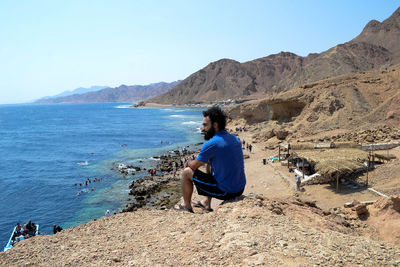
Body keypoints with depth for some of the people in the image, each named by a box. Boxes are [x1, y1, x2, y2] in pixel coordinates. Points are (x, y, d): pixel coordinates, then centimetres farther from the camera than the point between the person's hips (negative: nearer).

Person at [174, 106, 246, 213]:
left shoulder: (211, 144, -19)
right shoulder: (235, 139, 5)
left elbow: (194, 166, -7)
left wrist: (188, 163, 16)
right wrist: (205, 160, 21)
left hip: (226, 192, -8)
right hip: (240, 189, 8)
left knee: (186, 172, 4)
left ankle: (186, 206, 24)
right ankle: (206, 202, 34)